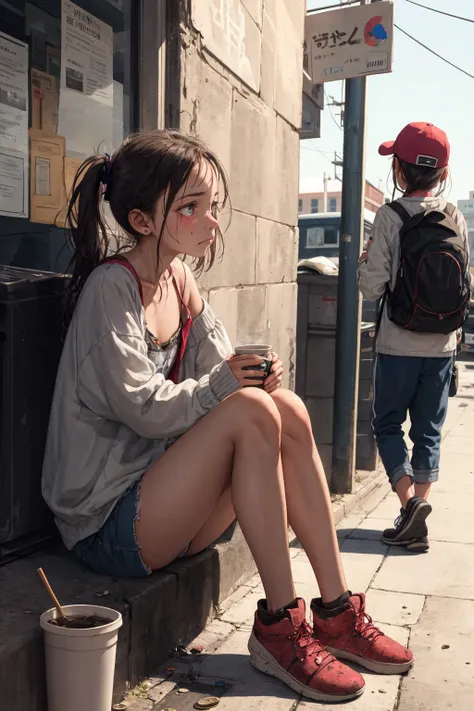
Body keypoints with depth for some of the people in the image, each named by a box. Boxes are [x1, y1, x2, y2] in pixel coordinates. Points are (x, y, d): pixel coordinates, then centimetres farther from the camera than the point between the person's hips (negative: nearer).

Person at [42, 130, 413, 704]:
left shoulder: (179, 280, 8)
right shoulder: (111, 288, -16)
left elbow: (218, 373, 4)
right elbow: (145, 410, -20)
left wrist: (255, 374, -15)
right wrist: (220, 385, -24)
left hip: (164, 502, 8)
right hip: (108, 522, -8)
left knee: (288, 409, -9)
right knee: (252, 412, -26)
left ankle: (336, 609, -3)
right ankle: (279, 628, -14)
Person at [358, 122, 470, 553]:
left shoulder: (390, 217, -11)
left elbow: (372, 288, -12)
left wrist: (365, 262, 7)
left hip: (399, 346, -4)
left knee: (388, 424, 12)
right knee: (429, 431, 12)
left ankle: (409, 501, -6)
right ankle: (416, 525, 15)